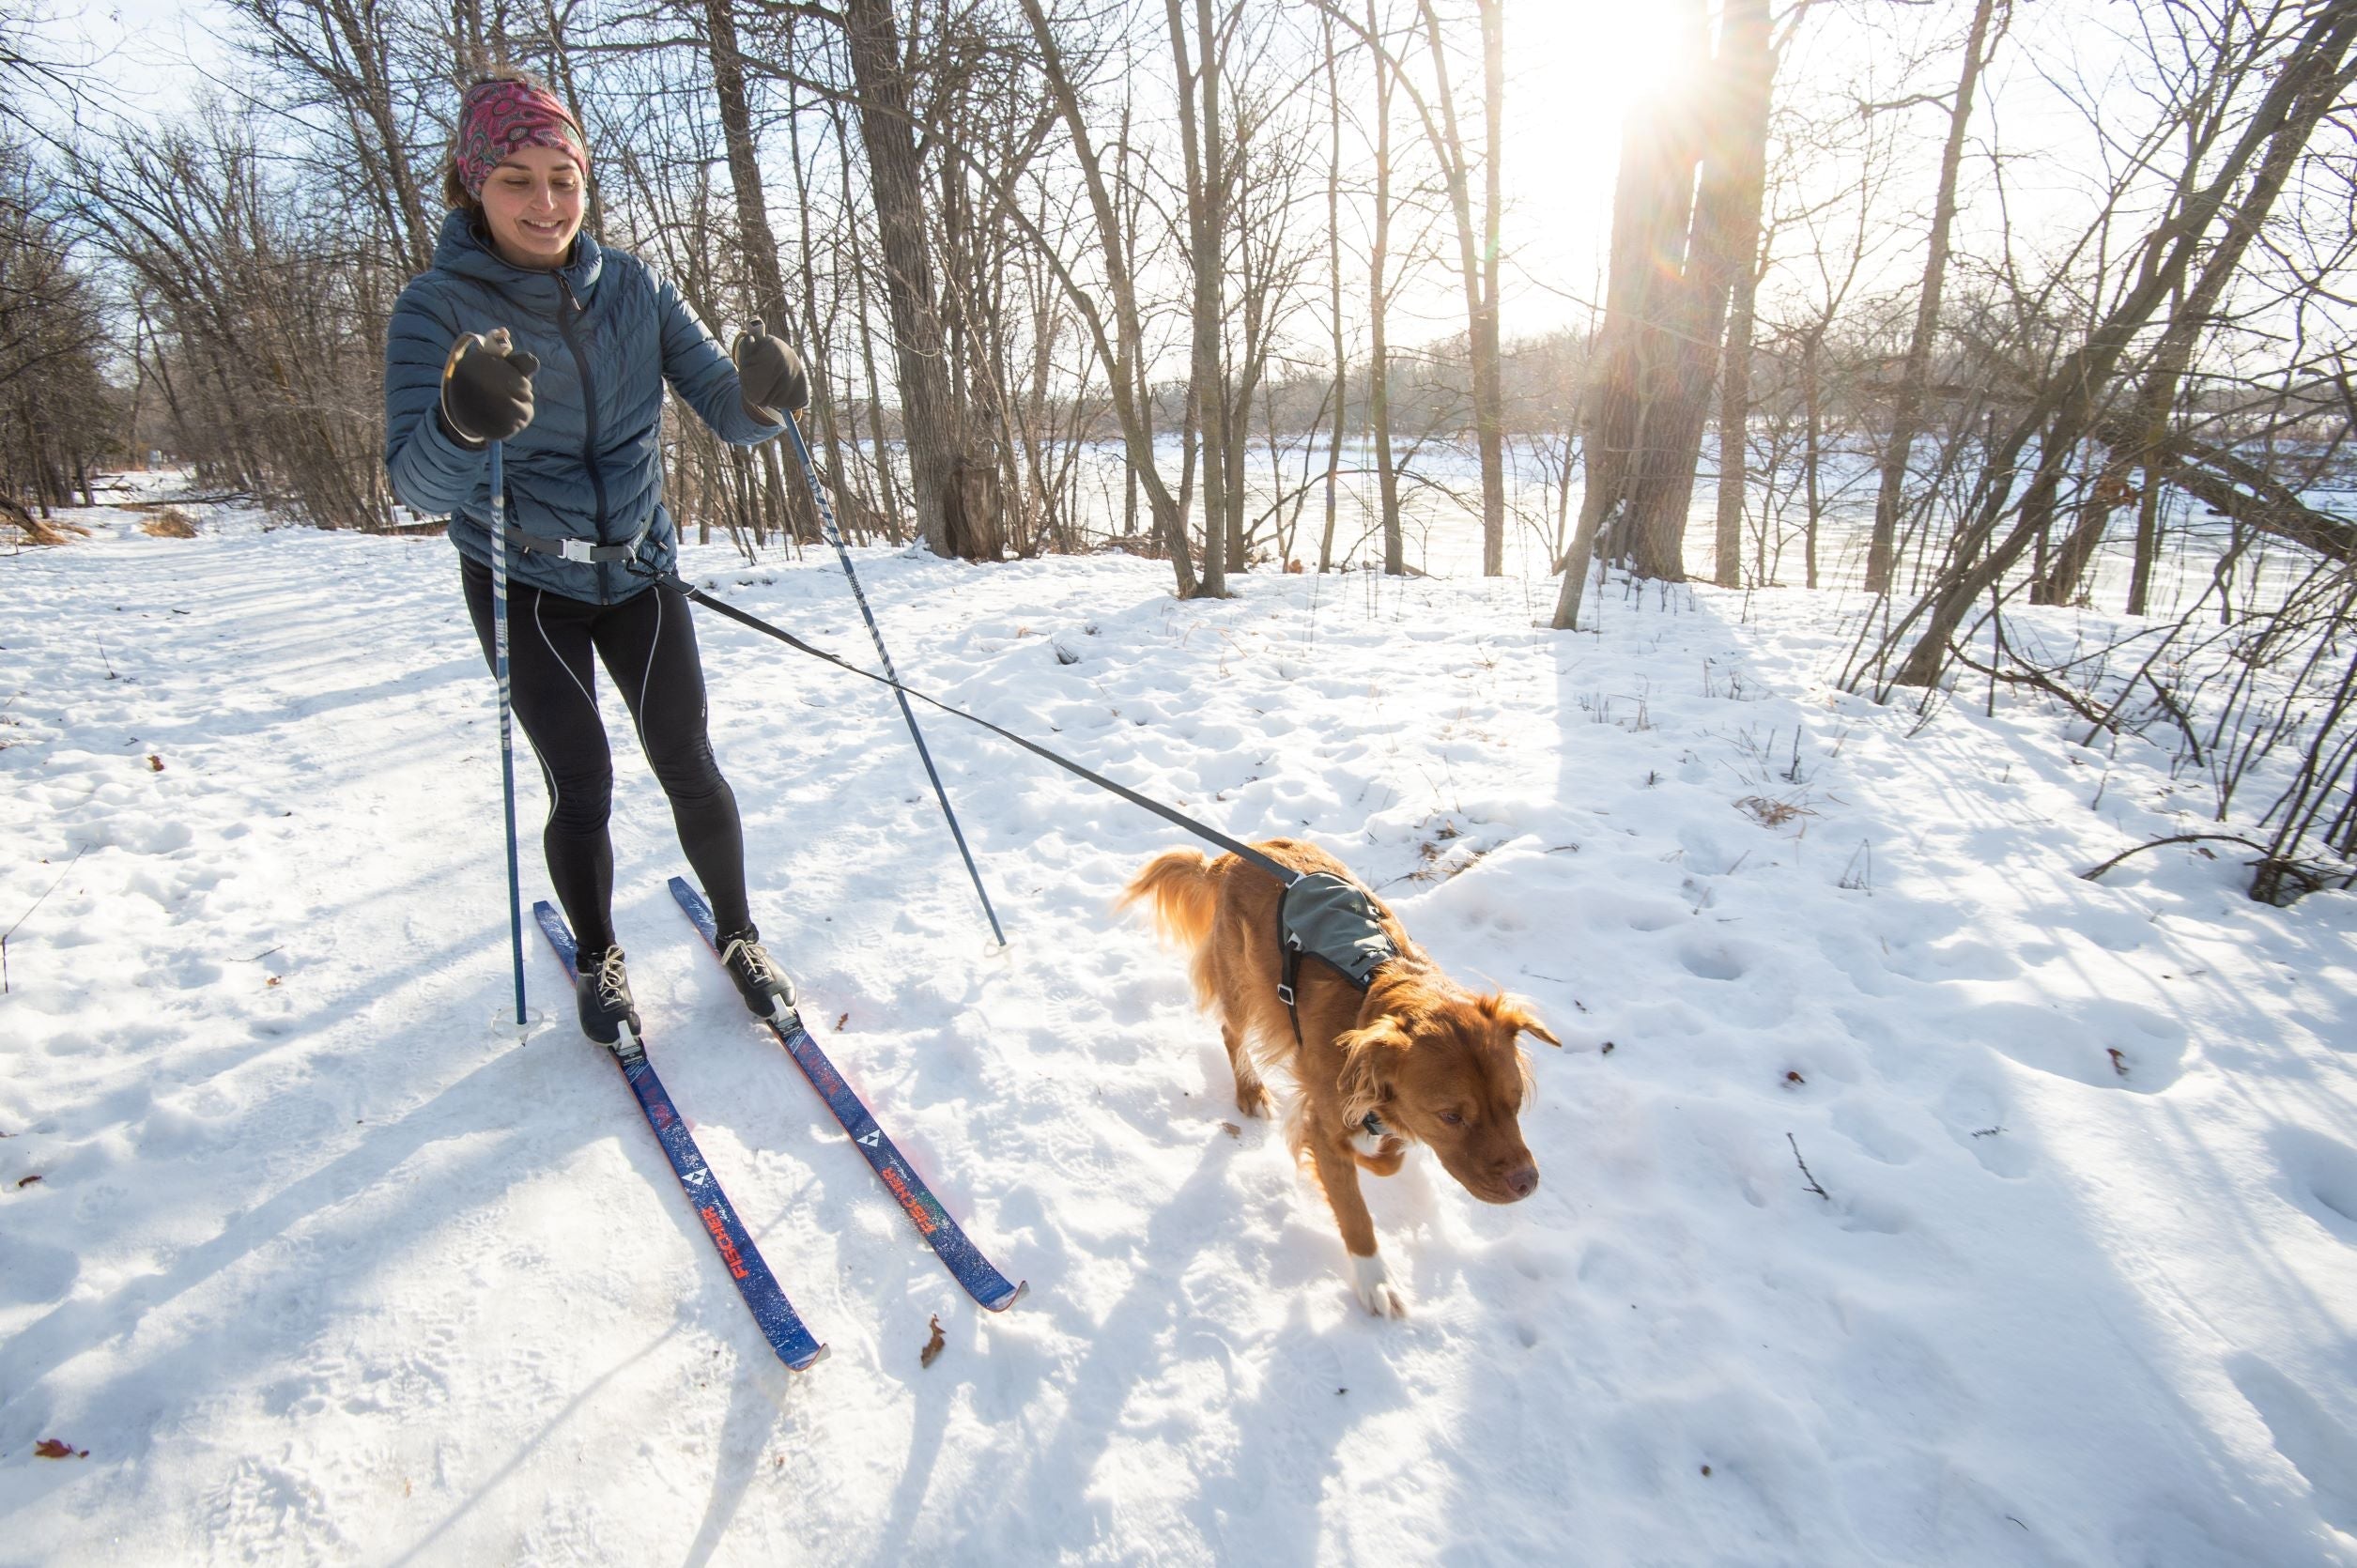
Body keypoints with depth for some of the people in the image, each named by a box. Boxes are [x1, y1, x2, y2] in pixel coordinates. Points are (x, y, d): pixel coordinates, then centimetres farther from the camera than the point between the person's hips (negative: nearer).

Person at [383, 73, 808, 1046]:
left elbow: (724, 414, -7)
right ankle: (597, 960, 23)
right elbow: (418, 487, -23)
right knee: (580, 787, -1)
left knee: (687, 765, 0)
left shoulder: (633, 288, -3)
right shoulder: (438, 307, -13)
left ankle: (738, 935, 19)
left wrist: (761, 394, -32)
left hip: (638, 569, 2)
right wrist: (462, 420, -45)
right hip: (523, 585, -2)